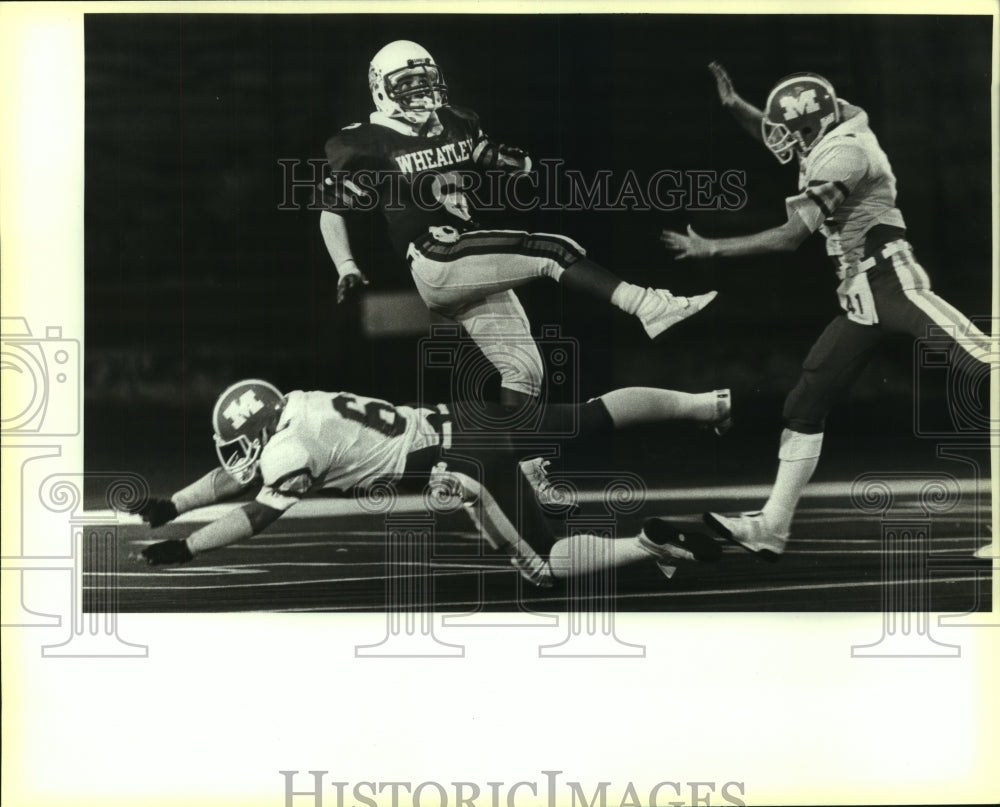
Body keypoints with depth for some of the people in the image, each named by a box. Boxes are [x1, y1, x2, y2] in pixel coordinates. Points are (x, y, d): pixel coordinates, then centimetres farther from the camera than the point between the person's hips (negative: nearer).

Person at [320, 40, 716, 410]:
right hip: (434, 263, -8)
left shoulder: (456, 127, 17)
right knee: (553, 254, -20)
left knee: (523, 370, 0)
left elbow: (522, 167, 23)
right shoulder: (367, 145, -1)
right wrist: (348, 270, -7)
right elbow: (332, 213, 4)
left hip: (475, 271, 8)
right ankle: (651, 309, -28)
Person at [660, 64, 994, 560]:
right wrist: (734, 106, 23)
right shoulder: (830, 141, 14)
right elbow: (782, 142, 39)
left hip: (891, 284, -10)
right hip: (861, 301, 10)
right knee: (804, 405, 8)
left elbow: (789, 238, -14)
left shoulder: (843, 151, -13)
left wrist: (709, 249, -7)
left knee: (984, 364, -23)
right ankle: (771, 527, 12)